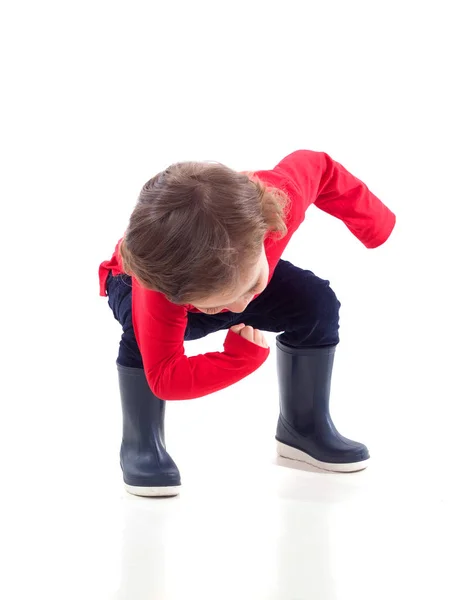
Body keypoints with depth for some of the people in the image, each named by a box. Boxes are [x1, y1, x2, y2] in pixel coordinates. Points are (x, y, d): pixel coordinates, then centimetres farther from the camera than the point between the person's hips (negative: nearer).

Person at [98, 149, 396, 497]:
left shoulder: (279, 199, -44)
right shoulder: (153, 294, -50)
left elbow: (318, 167, -21)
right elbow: (165, 378, -44)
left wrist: (375, 225, -9)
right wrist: (242, 357, -45)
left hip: (235, 271, 4)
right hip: (146, 281, -4)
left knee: (318, 305, -15)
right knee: (144, 335, -37)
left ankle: (305, 427, 4)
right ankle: (141, 446, -16)